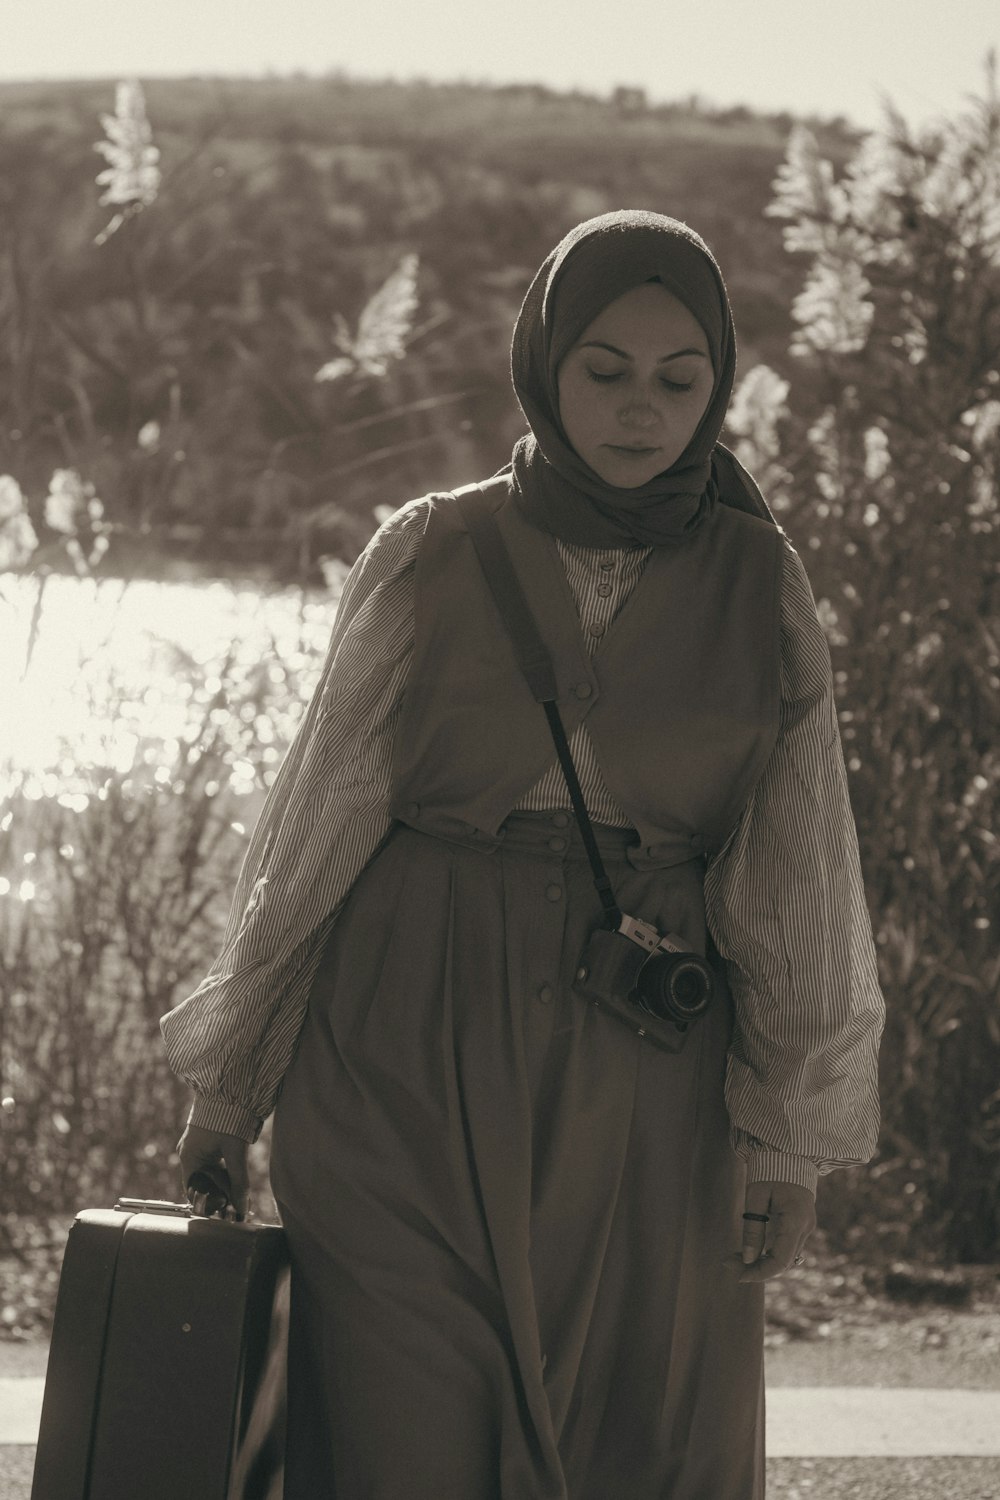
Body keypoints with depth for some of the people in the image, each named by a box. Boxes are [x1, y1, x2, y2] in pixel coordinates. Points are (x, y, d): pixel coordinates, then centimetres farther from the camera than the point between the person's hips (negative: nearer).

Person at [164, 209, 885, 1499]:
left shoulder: (757, 591, 3)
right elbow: (318, 820, 6)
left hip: (638, 1090, 1)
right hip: (412, 1061, -1)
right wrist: (226, 1082, 8)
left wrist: (789, 1143, 3)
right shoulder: (429, 560, 1)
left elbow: (796, 887, 5)